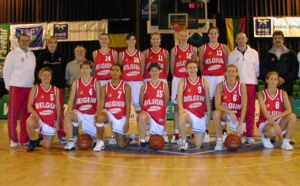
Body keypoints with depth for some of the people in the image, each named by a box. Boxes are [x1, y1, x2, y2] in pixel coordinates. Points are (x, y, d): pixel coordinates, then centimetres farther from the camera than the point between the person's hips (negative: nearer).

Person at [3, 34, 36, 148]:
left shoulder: (32, 55, 15)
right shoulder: (12, 54, -1)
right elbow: (6, 71, -1)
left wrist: (32, 83, 10)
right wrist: (9, 86, -2)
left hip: (29, 88, 5)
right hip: (16, 87, -5)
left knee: (26, 114, 7)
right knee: (13, 114, -3)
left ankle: (24, 139, 14)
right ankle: (13, 140, 2)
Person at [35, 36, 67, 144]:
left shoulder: (61, 56, 10)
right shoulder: (42, 56, 6)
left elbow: (65, 71, 10)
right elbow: (37, 71, 4)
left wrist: (64, 82, -2)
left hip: (59, 86, 1)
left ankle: (61, 135, 8)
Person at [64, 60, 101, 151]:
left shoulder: (96, 82, 2)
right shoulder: (76, 83, 6)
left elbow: (99, 101, 0)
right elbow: (71, 99, 2)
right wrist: (70, 109, -19)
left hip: (92, 114, 0)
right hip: (79, 112, 1)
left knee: (91, 136, -1)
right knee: (67, 114, -30)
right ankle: (71, 141, -20)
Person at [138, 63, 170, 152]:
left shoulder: (164, 85, 6)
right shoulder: (145, 85, 5)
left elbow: (166, 102, 11)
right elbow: (141, 102, 7)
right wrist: (146, 110, -3)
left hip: (160, 116, 1)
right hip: (147, 113, -1)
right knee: (142, 117, -40)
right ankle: (142, 142, -23)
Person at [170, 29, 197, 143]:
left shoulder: (193, 49, 7)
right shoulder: (174, 50, 5)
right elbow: (172, 67, 9)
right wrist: (175, 76, 9)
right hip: (177, 79, 0)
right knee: (177, 106, 0)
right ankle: (176, 133, 3)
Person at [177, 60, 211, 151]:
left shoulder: (204, 81, 7)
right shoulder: (183, 81, 4)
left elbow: (207, 99, 7)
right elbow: (179, 95, -12)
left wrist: (208, 116, 3)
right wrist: (181, 108, -31)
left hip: (201, 114, 1)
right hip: (188, 112, -1)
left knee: (198, 145, -3)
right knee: (182, 116, -41)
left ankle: (191, 138, 36)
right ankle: (184, 141, -17)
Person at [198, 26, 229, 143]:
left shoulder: (224, 47, 12)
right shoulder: (203, 48, 10)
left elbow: (227, 63, 11)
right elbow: (201, 64, 12)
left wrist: (226, 74, 0)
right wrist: (204, 74, 3)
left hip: (221, 77, 1)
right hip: (207, 77, 0)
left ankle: (224, 131, 5)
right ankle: (206, 132, 1)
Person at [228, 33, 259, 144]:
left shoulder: (253, 53, 11)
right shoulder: (232, 55, 9)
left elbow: (257, 69, 14)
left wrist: (256, 78, 6)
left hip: (251, 84, 1)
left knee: (250, 111, -1)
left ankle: (249, 135, 4)